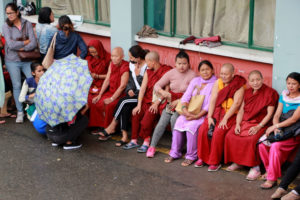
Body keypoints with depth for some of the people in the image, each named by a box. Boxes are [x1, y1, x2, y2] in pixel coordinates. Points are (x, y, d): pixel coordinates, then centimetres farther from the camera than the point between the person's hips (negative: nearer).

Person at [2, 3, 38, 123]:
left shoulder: (27, 24, -1)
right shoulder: (6, 26, -3)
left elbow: (33, 44, -8)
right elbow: (10, 44, -14)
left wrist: (20, 48, -14)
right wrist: (26, 42, -9)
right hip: (12, 60, -1)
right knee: (16, 86, 4)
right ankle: (20, 112, 14)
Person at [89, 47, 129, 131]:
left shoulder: (125, 67, -18)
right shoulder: (112, 64, 5)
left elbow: (122, 86, -20)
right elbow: (107, 80, 6)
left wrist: (112, 99, -20)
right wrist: (100, 95, -1)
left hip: (120, 94, -8)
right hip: (110, 92, 8)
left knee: (109, 105, -29)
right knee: (95, 102, -8)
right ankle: (99, 126, 2)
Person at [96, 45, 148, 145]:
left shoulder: (147, 67, -14)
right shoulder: (132, 64, 10)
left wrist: (138, 74, -16)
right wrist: (129, 89, -1)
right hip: (133, 93, 6)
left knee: (123, 101, -25)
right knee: (125, 108, -23)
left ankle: (112, 127, -9)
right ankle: (124, 136, -23)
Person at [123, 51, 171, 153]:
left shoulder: (166, 71, -8)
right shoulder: (148, 72, 12)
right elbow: (143, 88, 5)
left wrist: (156, 103, -21)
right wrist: (139, 105, -4)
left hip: (158, 101, -6)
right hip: (147, 100, 6)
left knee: (149, 114, -29)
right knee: (136, 114, -16)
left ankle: (146, 141, -15)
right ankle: (134, 140, -7)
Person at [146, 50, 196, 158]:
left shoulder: (192, 75, -9)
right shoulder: (171, 73, 2)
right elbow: (157, 86, 2)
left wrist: (178, 102, -19)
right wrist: (163, 92, -20)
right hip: (171, 102, 3)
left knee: (174, 119, -27)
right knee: (162, 121, -16)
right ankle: (152, 146, -5)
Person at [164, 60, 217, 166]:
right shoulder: (195, 81, 12)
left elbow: (210, 104, -13)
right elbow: (186, 96, 3)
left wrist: (197, 116, -21)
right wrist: (184, 108, -18)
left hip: (204, 114, -5)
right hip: (190, 111, 5)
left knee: (191, 125, -30)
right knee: (178, 123, -20)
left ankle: (191, 156, -15)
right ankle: (175, 153, -6)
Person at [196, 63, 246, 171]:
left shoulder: (239, 85, -7)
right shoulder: (218, 83, 7)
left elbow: (236, 103, -15)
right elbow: (213, 100, 1)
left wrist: (225, 119, -20)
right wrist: (209, 117, -10)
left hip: (230, 114, -5)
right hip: (216, 111, 5)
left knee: (218, 132, -27)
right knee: (203, 129, -17)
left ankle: (215, 162, -13)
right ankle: (202, 157, -1)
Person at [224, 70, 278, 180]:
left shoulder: (270, 93, -5)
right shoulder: (247, 92, 13)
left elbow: (269, 114, -10)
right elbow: (241, 110, 12)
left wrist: (258, 127, -19)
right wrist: (238, 124, -4)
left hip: (260, 124, -6)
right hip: (244, 121, 6)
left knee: (251, 139, -33)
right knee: (230, 136, -17)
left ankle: (255, 168, -21)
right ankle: (237, 162, 0)